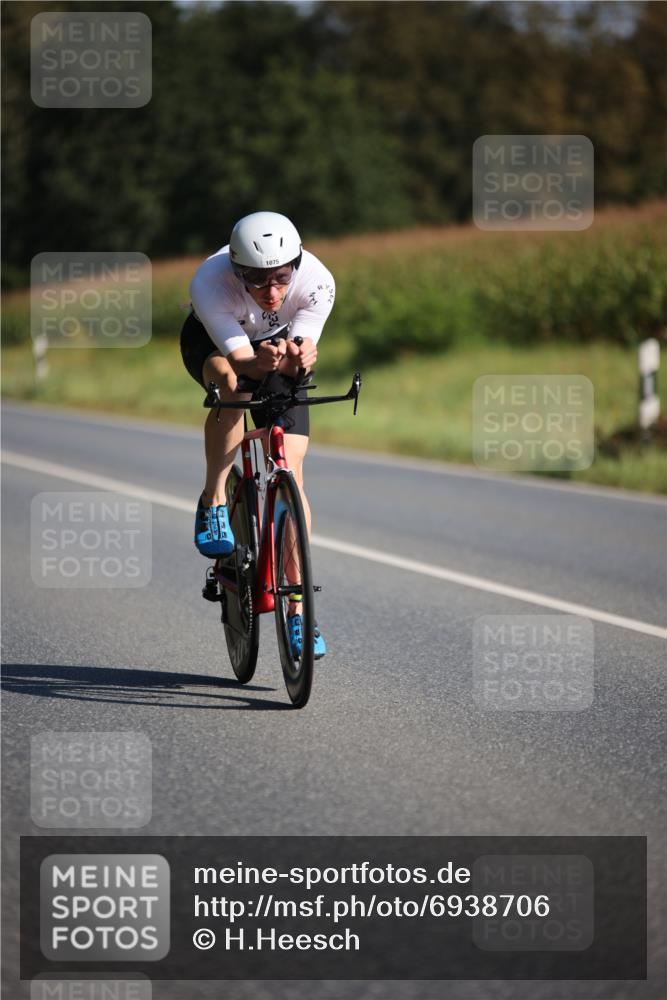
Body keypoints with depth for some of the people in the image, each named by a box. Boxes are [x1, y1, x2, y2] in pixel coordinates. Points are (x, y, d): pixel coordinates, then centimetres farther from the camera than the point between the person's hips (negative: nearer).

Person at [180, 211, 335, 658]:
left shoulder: (318, 282, -34)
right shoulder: (210, 283, -39)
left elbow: (295, 359, -34)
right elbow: (238, 357, -39)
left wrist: (299, 357, -58)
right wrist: (261, 362, -62)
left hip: (278, 344, 2)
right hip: (213, 341, -2)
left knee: (290, 470, -11)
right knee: (229, 380, -39)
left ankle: (297, 611, -6)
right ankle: (214, 502, -19)